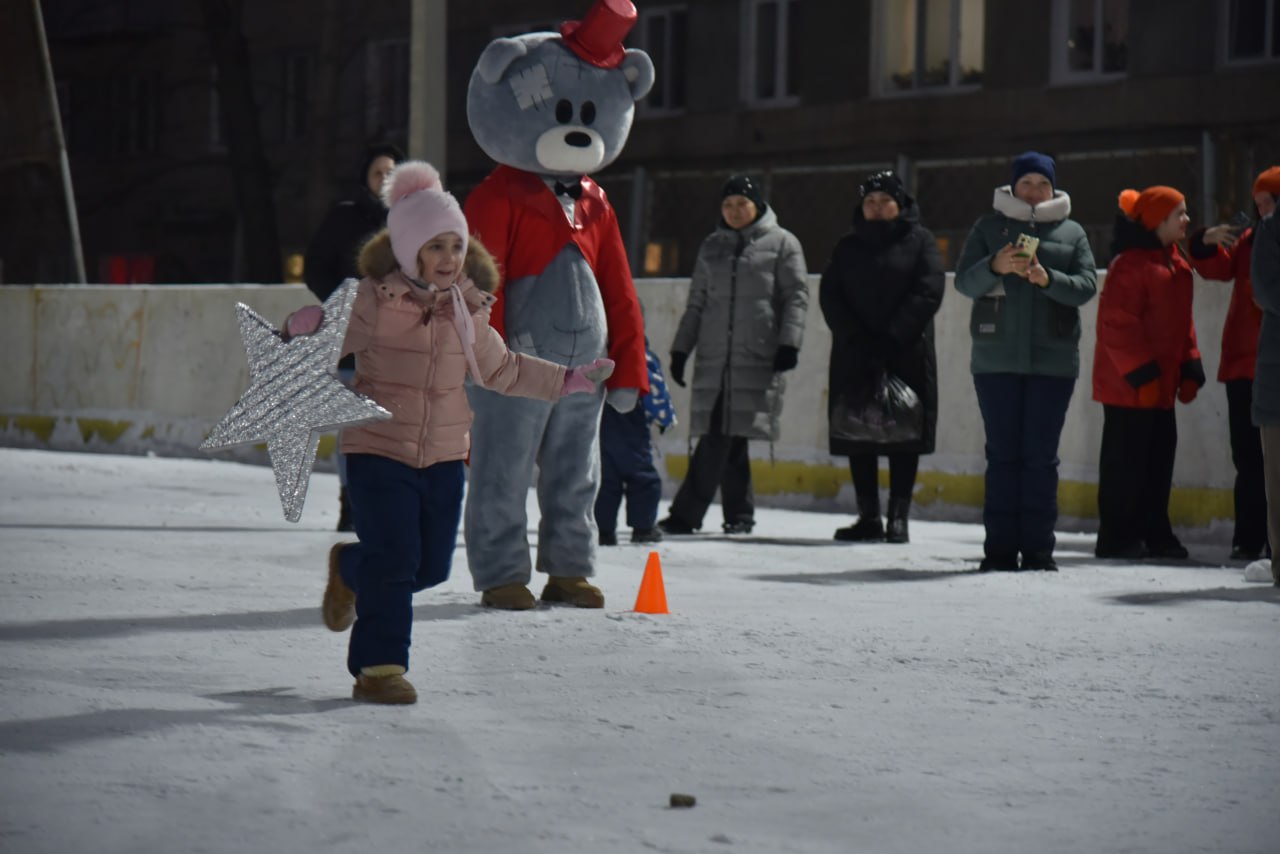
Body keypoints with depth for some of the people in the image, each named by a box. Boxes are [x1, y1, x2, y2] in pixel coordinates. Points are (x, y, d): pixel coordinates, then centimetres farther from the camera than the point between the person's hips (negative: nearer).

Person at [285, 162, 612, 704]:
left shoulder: (468, 309, 6)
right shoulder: (374, 301, -12)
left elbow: (499, 370, 20)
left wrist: (565, 380, 21)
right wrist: (303, 330, -35)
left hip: (443, 455, 6)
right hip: (379, 450, -5)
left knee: (431, 566, 9)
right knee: (394, 557, -12)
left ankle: (351, 570, 39)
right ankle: (379, 667, 1)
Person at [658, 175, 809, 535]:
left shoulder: (781, 243, 6)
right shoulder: (712, 247, 18)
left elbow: (796, 296, 1)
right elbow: (696, 302, 21)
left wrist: (789, 342, -10)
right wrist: (680, 348, 16)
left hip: (759, 357, -4)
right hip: (715, 356, 4)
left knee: (725, 435, -11)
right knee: (723, 437, 1)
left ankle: (686, 515, -14)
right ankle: (739, 513, 9)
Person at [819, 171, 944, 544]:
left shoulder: (918, 240, 5)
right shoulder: (848, 247, 15)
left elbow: (928, 292, -7)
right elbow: (830, 295, 6)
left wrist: (891, 337, -15)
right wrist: (856, 340, -10)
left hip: (906, 355, -3)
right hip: (855, 358, 3)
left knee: (904, 435, -5)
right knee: (857, 436, 2)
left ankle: (898, 517, -3)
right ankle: (868, 517, 8)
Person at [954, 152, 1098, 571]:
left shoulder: (1071, 232, 10)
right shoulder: (989, 226, 9)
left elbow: (1087, 286, -1)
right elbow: (964, 281, 1)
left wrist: (1048, 279, -19)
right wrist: (995, 266, -19)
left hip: (1053, 360, 0)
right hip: (997, 359, 0)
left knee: (1041, 454, 0)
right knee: (1003, 453, 0)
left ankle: (1038, 548, 2)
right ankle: (1000, 548, 2)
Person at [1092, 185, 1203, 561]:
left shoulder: (1175, 262, 14)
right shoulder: (1131, 262, -15)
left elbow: (1181, 320, 20)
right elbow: (1117, 323, -19)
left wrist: (1189, 367, 13)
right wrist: (1139, 371, -20)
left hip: (1160, 382, 9)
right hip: (1128, 384, -9)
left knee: (1160, 453, 12)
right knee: (1125, 459, -4)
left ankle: (1154, 533, 20)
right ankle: (1116, 538, 1)